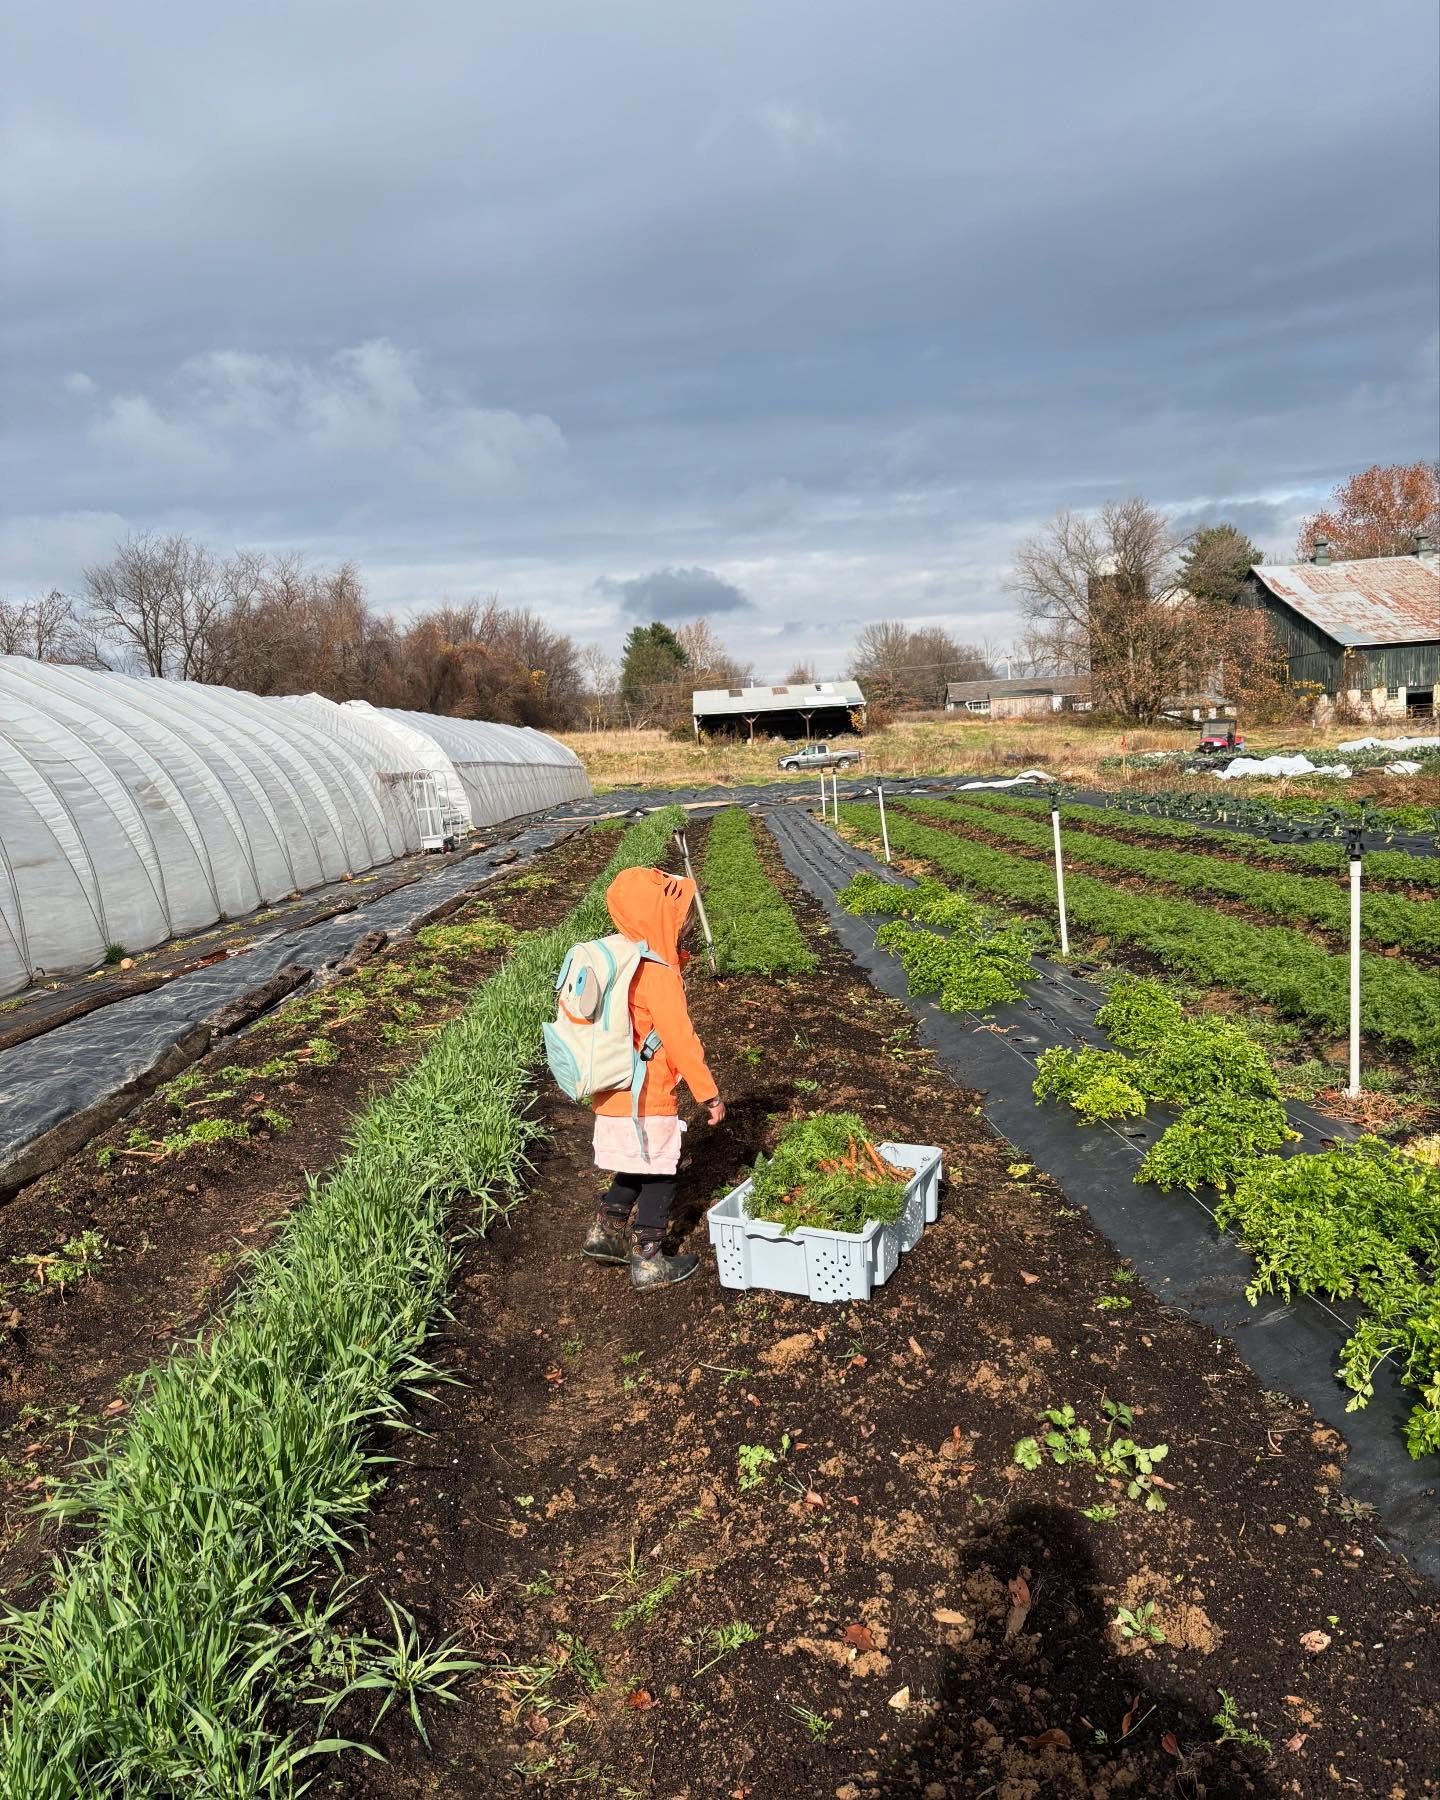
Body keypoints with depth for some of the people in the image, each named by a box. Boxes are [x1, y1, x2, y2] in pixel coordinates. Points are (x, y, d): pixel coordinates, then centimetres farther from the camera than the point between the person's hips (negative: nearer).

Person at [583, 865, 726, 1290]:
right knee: (658, 1177, 6)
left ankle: (605, 1234, 31)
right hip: (648, 1100, -8)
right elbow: (680, 1039, -20)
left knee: (635, 1171, 25)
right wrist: (709, 1094, -14)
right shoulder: (660, 974, -21)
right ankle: (648, 1263, 15)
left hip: (615, 1093, 8)